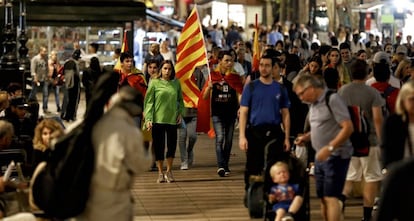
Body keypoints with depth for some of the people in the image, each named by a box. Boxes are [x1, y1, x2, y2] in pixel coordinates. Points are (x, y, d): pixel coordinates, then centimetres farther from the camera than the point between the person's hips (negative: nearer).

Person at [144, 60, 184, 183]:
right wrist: (148, 119, -10)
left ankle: (169, 171, 17)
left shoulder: (176, 83, 8)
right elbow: (149, 102, -2)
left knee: (172, 145, 1)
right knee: (159, 146, 1)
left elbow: (180, 100, 17)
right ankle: (161, 173, 12)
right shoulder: (154, 83, -1)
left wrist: (180, 113, 2)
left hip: (172, 119, 2)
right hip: (158, 119, -2)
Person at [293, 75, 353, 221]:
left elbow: (348, 127, -18)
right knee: (323, 198, 10)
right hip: (321, 157, 8)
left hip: (336, 155, -8)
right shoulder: (314, 104, 12)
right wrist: (306, 137, 7)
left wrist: (329, 148, -23)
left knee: (331, 197, -12)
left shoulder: (332, 99, -13)